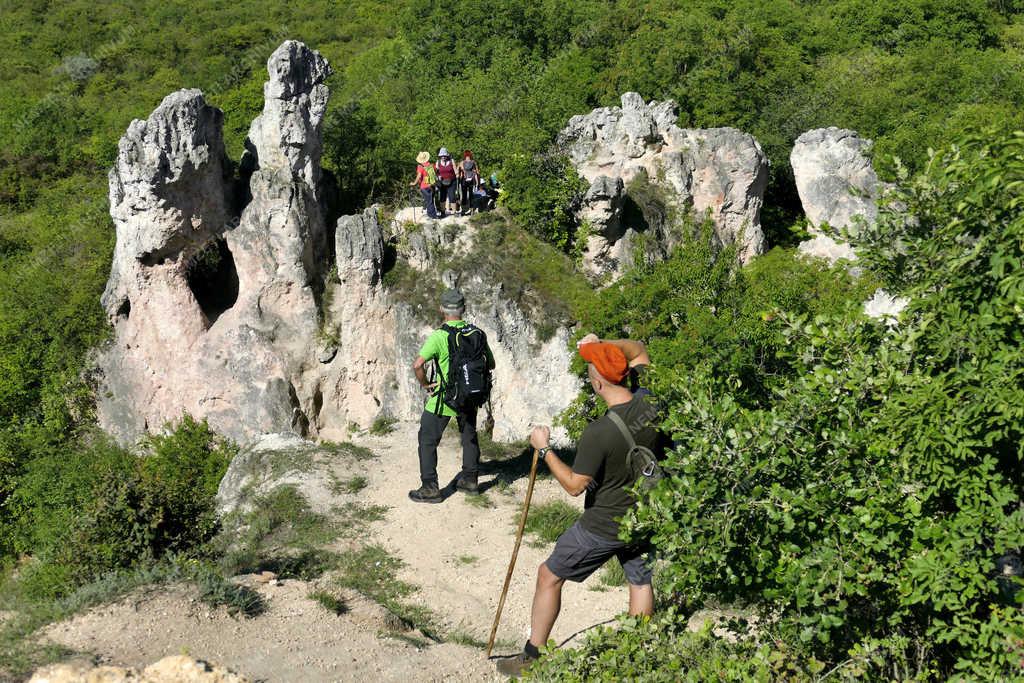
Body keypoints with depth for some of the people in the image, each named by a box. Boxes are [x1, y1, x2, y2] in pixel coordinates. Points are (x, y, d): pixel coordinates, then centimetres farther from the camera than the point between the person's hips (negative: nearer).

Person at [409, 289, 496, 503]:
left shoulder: (439, 336, -19)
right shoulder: (477, 333, -4)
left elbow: (418, 365, -28)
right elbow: (490, 364, 6)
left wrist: (424, 384, -13)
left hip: (443, 397, -5)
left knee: (428, 440, 7)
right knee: (469, 436, 24)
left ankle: (430, 488, 6)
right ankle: (470, 480, 34)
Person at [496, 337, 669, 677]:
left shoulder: (598, 433, -30)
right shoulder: (651, 404, -13)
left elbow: (575, 485, -18)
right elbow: (639, 353, 7)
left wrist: (544, 449, -11)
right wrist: (603, 344, 1)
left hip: (603, 527, -5)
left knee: (549, 576, 12)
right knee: (641, 582, 21)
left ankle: (532, 656, 23)